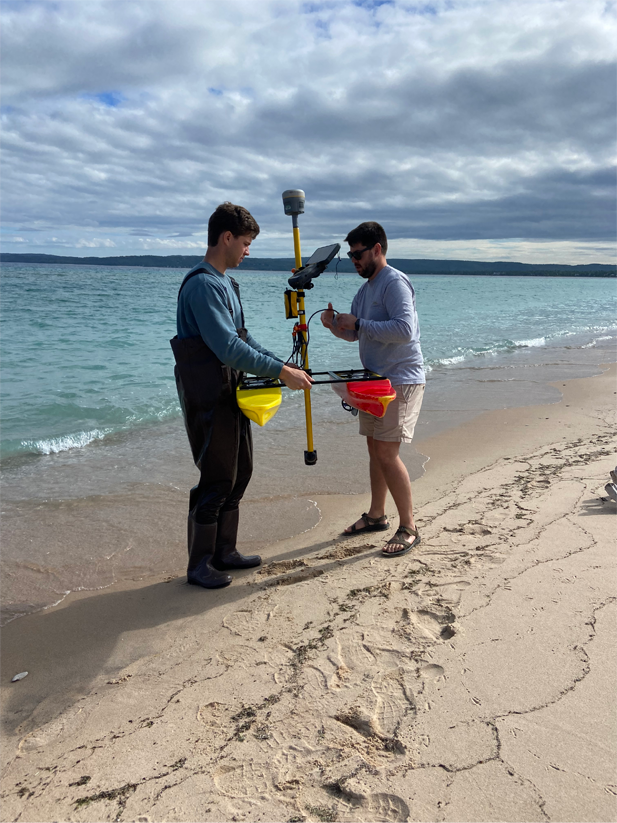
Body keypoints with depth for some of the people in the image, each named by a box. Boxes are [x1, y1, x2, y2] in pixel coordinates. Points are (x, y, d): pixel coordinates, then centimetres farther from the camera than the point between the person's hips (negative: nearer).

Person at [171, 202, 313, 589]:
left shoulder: (225, 283, 15)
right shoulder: (203, 285, -18)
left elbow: (243, 339, 19)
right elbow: (228, 348, -26)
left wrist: (284, 364, 11)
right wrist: (281, 372, -23)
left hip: (230, 393, 10)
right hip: (208, 396, -10)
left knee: (240, 472, 15)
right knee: (218, 479, -2)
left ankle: (224, 552, 28)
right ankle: (199, 565, 13)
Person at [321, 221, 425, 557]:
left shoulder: (395, 282, -13)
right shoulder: (365, 289, 17)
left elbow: (405, 330, -26)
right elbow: (354, 333, 23)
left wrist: (358, 323, -20)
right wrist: (335, 325, 1)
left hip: (401, 381, -9)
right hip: (375, 379, 9)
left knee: (387, 453, -12)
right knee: (375, 448, 14)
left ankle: (409, 528, -1)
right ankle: (376, 515, 28)